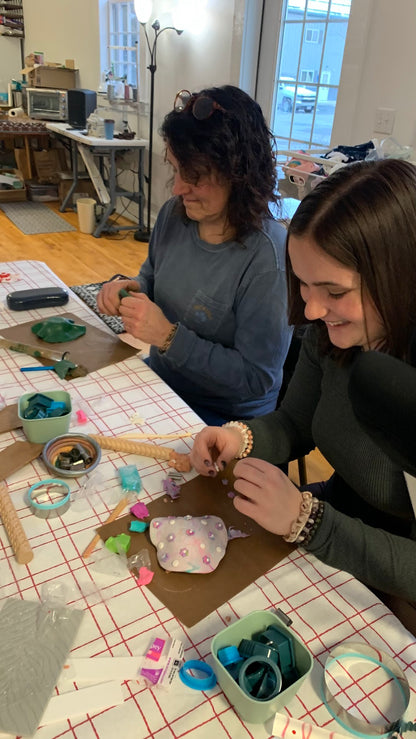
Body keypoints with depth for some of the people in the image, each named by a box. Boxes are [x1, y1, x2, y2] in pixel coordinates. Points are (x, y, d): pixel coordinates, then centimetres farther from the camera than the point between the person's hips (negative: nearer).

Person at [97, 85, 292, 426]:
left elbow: (256, 379, -22)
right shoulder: (174, 213, -6)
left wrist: (169, 336, -27)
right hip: (159, 383, 7)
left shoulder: (267, 259, -27)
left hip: (226, 418, -6)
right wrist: (131, 290, -10)